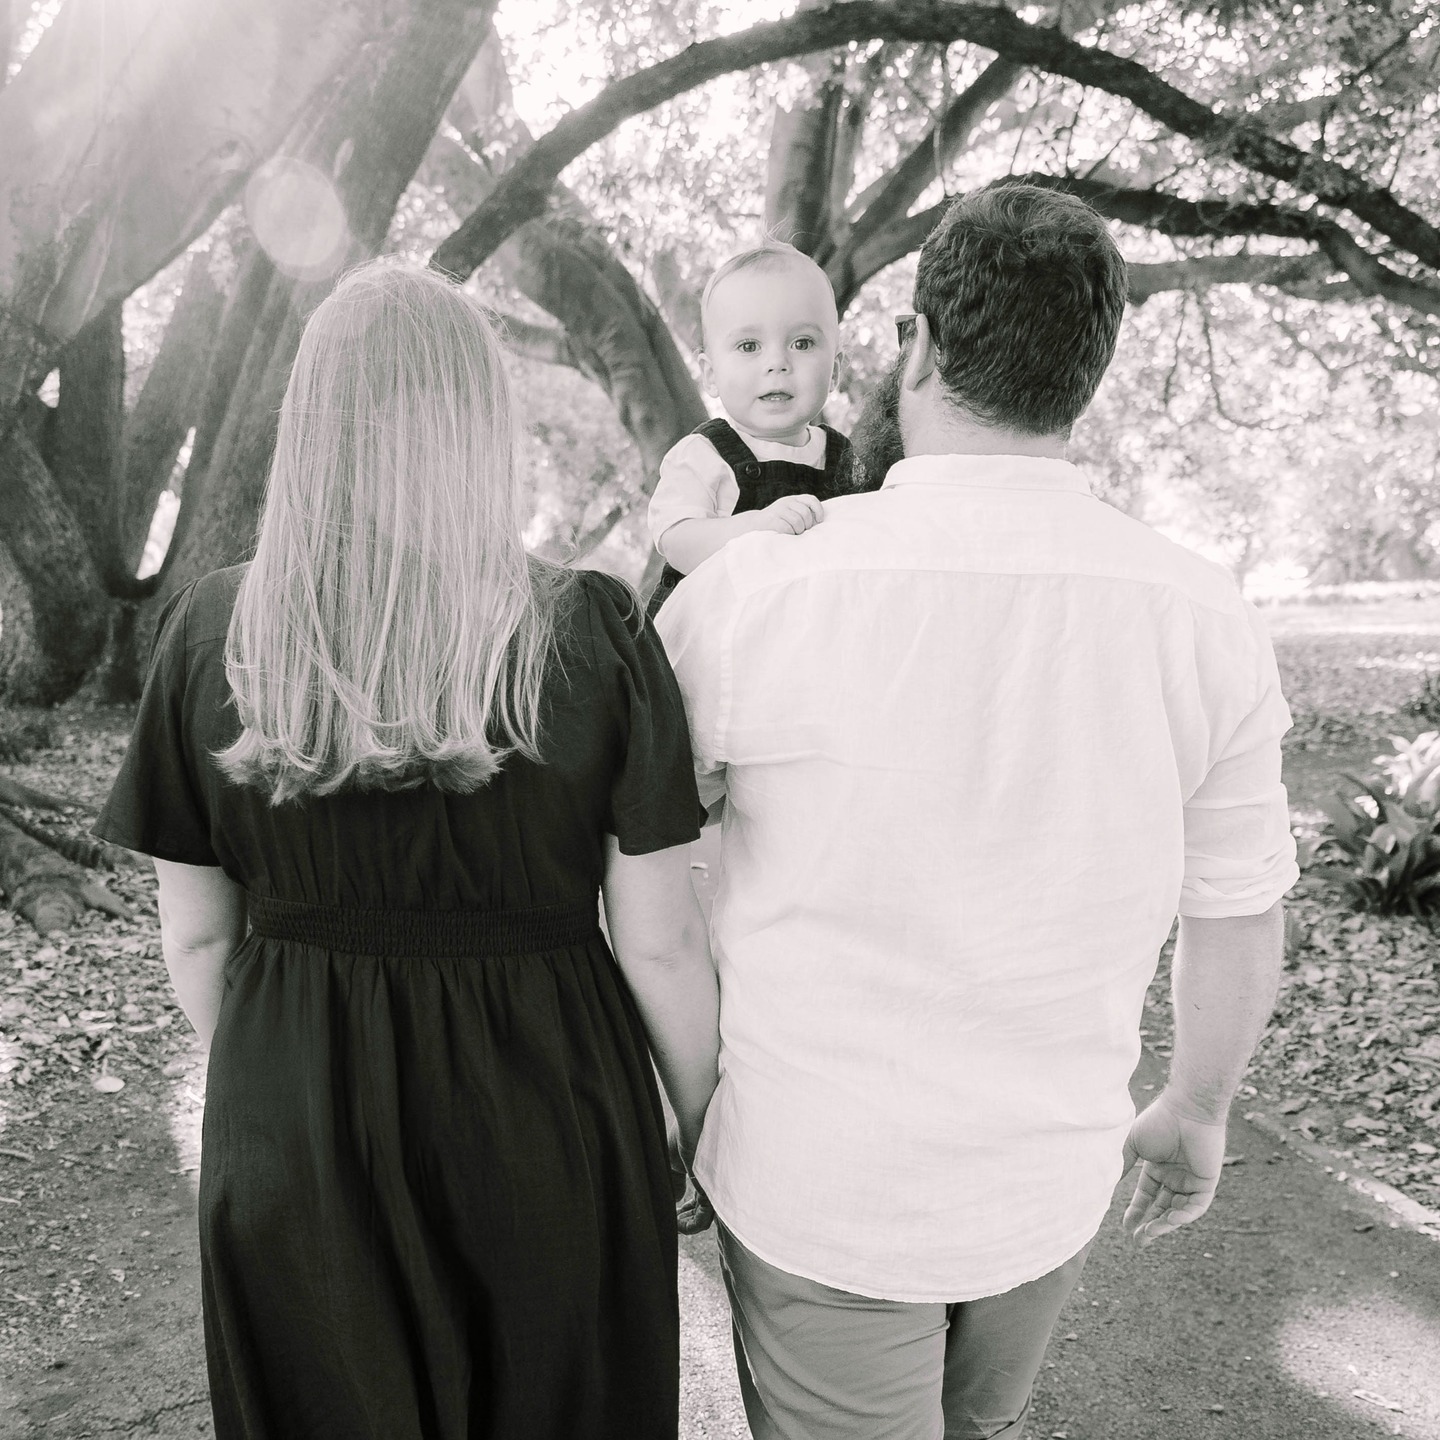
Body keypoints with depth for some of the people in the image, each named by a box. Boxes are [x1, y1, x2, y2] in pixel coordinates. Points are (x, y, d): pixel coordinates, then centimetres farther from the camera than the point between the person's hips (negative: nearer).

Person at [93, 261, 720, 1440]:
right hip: (544, 1112, -1)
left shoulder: (211, 633, -11)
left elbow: (197, 936, -2)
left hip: (289, 1133, 2)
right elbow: (659, 943, -13)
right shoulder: (596, 636, -17)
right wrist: (702, 1124, 4)